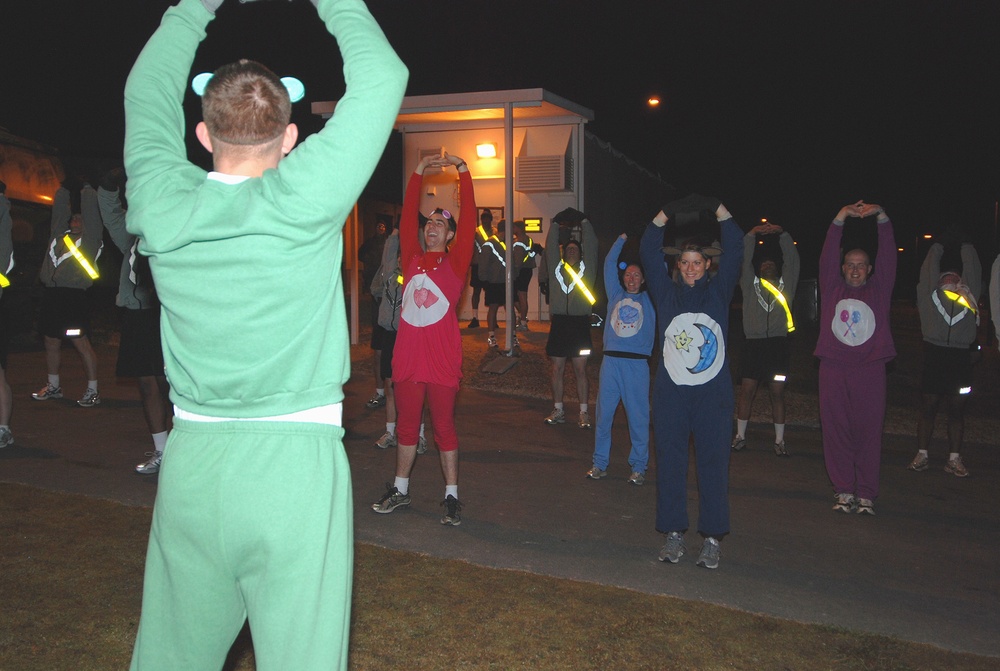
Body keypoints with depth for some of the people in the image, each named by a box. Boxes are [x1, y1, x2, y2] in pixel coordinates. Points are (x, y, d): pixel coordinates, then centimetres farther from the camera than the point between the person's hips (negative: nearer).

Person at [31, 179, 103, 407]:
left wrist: (85, 187, 11)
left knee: (81, 343, -8)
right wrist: (68, 186, 19)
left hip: (73, 295, -7)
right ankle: (53, 386, 29)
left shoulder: (90, 238, 2)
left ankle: (93, 391, -3)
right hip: (52, 293, 7)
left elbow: (90, 206, -1)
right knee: (51, 343, 14)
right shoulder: (60, 232, 18)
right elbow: (60, 203, 24)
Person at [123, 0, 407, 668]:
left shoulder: (161, 205, -1)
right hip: (294, 463, -4)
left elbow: (148, 92, 19)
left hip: (191, 463, 4)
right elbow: (382, 78, -3)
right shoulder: (302, 202, -12)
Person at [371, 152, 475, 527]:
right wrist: (419, 172, 10)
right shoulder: (412, 259, 10)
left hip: (443, 361, -4)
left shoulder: (455, 263, 1)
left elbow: (468, 219, -5)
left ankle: (452, 497, 13)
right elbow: (407, 216, 10)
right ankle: (400, 490, 27)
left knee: (444, 428, 4)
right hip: (407, 358, 4)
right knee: (406, 426, 14)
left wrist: (463, 171, -6)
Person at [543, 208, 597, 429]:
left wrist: (583, 221, 6)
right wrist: (556, 224, 8)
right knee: (557, 369, 6)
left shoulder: (586, 268, 9)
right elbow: (550, 245, 10)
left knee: (580, 370, 1)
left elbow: (591, 244, 4)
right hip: (559, 321, 2)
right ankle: (558, 410, 16)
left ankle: (584, 412, 6)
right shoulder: (556, 268, 13)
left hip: (580, 322, -2)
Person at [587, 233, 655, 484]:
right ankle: (600, 463, 15)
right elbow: (609, 264, 15)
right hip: (611, 360, 2)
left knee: (638, 417, 1)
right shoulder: (616, 295, 14)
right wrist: (622, 239, 18)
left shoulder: (649, 299, 10)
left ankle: (638, 467, 10)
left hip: (637, 363, -2)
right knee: (603, 414, 5)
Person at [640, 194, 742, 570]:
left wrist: (717, 208, -3)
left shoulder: (719, 291, 7)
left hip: (713, 394, -1)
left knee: (713, 465, 2)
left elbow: (734, 248, 0)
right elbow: (648, 252, 3)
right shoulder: (666, 293, 9)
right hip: (671, 394, 1)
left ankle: (712, 538, 10)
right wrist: (666, 213, -2)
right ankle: (674, 535, 15)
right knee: (670, 464, 4)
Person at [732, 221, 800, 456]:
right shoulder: (750, 285, 12)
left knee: (778, 393, 2)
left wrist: (782, 234, -7)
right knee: (747, 390, 2)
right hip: (754, 343, 0)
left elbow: (792, 260, 4)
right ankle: (740, 435, 12)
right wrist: (751, 235, -8)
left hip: (778, 343, 0)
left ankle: (779, 440, 8)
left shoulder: (785, 285, 13)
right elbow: (744, 261, 3)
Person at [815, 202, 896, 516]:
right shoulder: (832, 288, 11)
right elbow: (827, 256, 2)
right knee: (836, 431, 2)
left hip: (870, 370, -1)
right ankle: (844, 491, 11)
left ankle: (866, 494, 6)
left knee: (869, 432, 0)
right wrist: (840, 220, -8)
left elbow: (888, 256, 2)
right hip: (833, 369, 1)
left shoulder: (879, 289, 11)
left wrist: (881, 217, -9)